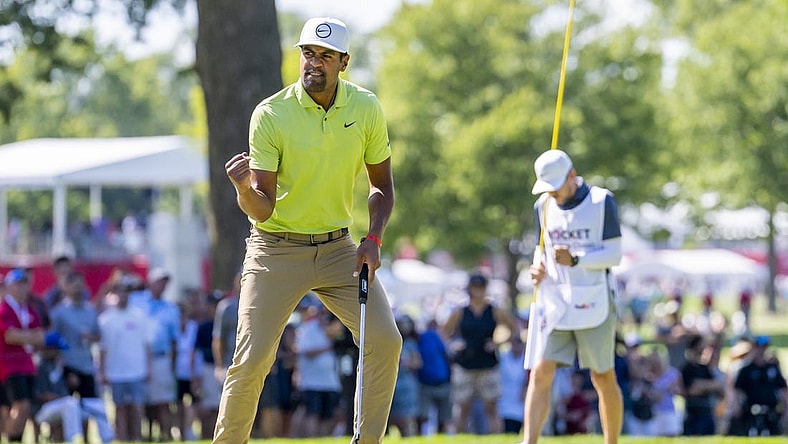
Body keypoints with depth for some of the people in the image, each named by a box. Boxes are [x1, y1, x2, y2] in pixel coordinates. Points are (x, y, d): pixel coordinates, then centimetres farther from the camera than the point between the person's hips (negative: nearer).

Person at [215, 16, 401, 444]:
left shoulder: (366, 108, -4)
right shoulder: (270, 115, -15)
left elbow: (381, 184, 9)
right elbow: (262, 210, -17)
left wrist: (373, 239, -6)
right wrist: (244, 188, -39)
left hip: (338, 247, 3)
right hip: (276, 249, -3)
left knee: (385, 340, -10)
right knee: (253, 359, -11)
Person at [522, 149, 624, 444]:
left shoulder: (602, 202, -6)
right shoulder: (543, 206, 8)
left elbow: (614, 255, -9)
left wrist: (575, 260, -23)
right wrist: (538, 268, -4)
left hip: (593, 306, -3)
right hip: (554, 305, 3)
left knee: (603, 380, 4)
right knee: (541, 374, -9)